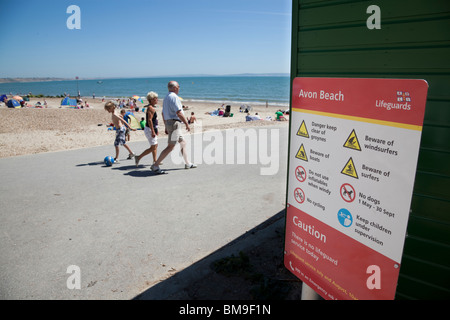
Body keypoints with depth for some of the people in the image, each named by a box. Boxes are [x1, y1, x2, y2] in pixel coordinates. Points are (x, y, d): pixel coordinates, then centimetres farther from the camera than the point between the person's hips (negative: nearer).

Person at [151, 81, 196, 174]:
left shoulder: (166, 97, 18)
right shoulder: (174, 97, -13)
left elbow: (163, 114, 21)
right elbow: (179, 113, -20)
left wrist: (166, 127, 24)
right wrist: (187, 124, -12)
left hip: (169, 123, 11)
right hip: (174, 123, -11)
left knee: (183, 143, 17)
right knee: (170, 146, -10)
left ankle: (187, 163, 22)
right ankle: (155, 165, -9)